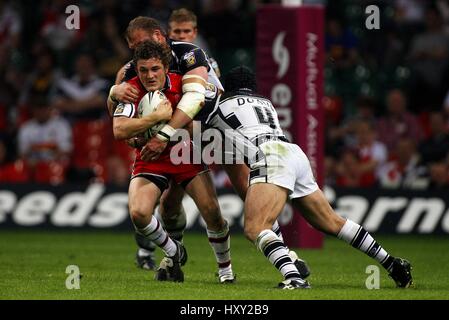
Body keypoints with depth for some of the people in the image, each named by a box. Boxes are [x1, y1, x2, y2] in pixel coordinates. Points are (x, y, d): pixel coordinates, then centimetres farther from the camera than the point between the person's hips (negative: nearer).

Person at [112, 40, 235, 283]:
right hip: (149, 161, -1)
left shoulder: (180, 84, -13)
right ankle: (174, 253, 8)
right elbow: (119, 130, -31)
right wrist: (158, 116, -34)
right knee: (138, 213, -23)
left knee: (212, 213, -12)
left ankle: (225, 268, 14)